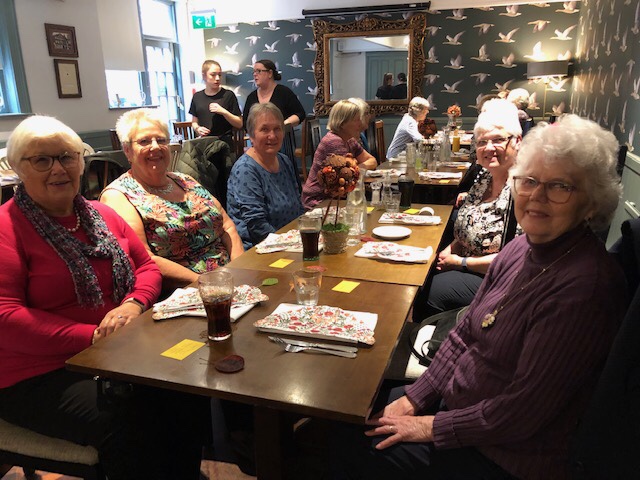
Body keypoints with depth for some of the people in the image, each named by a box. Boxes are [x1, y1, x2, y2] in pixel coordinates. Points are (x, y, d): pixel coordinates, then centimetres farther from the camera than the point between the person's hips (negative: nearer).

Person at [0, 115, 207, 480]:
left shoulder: (102, 215, 12)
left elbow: (147, 267, 14)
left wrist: (133, 305, -9)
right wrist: (92, 337, -21)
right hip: (42, 375, -5)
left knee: (189, 392, -17)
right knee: (127, 421, -29)